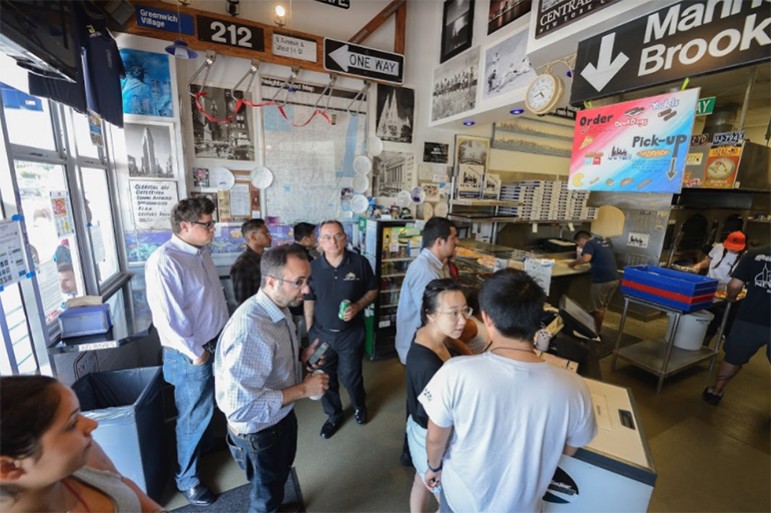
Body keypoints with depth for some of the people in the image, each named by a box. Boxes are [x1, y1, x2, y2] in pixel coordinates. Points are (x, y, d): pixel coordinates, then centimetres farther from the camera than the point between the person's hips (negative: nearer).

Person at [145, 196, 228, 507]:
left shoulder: (202, 251, 2)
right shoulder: (164, 261, -23)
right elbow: (166, 318, -23)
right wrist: (195, 352, -14)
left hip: (217, 342, 7)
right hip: (191, 354, -7)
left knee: (206, 408, 27)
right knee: (193, 415, 12)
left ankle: (205, 443, 53)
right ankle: (186, 477, 36)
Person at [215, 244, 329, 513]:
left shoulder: (279, 309, -9)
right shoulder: (249, 330, -38)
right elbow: (241, 406, -36)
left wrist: (302, 356, -10)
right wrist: (303, 389, -30)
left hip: (283, 416, 8)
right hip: (261, 430, -8)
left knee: (279, 477, 36)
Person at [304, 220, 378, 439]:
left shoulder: (360, 263, -13)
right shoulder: (313, 267, -8)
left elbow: (372, 290, -1)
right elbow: (309, 301, 1)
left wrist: (358, 306, -19)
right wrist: (310, 331, 2)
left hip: (351, 333, -1)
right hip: (321, 333, 2)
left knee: (351, 375, 15)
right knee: (325, 377, 16)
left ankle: (359, 405, 48)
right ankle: (333, 414, 44)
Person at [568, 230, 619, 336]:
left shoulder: (589, 244, -9)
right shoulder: (605, 241, 16)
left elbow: (586, 258, -26)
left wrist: (574, 263, -11)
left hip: (602, 280, -8)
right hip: (614, 278, 8)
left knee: (597, 308, 7)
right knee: (603, 306, 20)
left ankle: (597, 332, 17)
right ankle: (598, 329, 30)